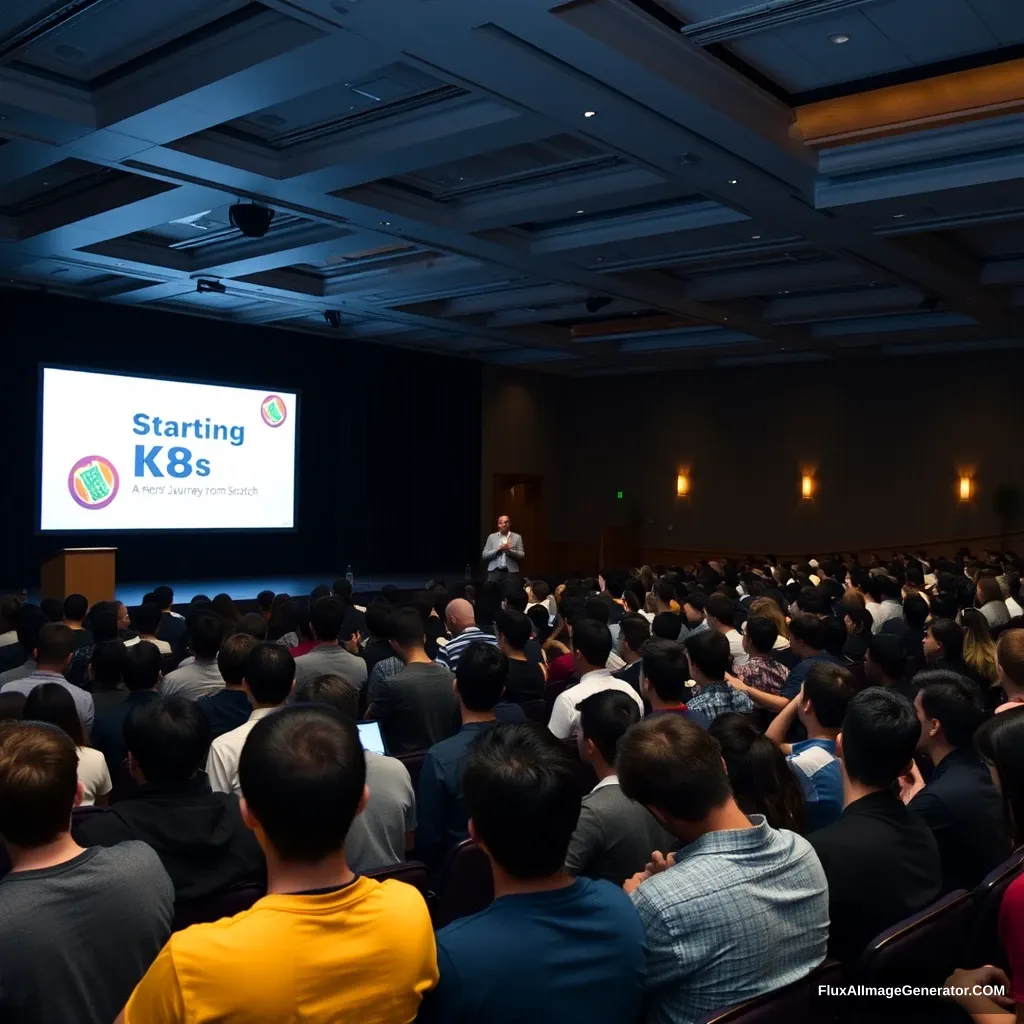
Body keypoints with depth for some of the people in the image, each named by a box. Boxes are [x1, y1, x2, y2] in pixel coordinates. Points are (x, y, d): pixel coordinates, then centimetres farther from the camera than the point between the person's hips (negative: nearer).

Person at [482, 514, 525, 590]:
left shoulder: (517, 537, 8)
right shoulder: (492, 537, 10)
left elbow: (522, 555, 2)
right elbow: (484, 555, 4)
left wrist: (509, 551, -14)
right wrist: (498, 550, -10)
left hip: (511, 572, -1)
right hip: (494, 572, 1)